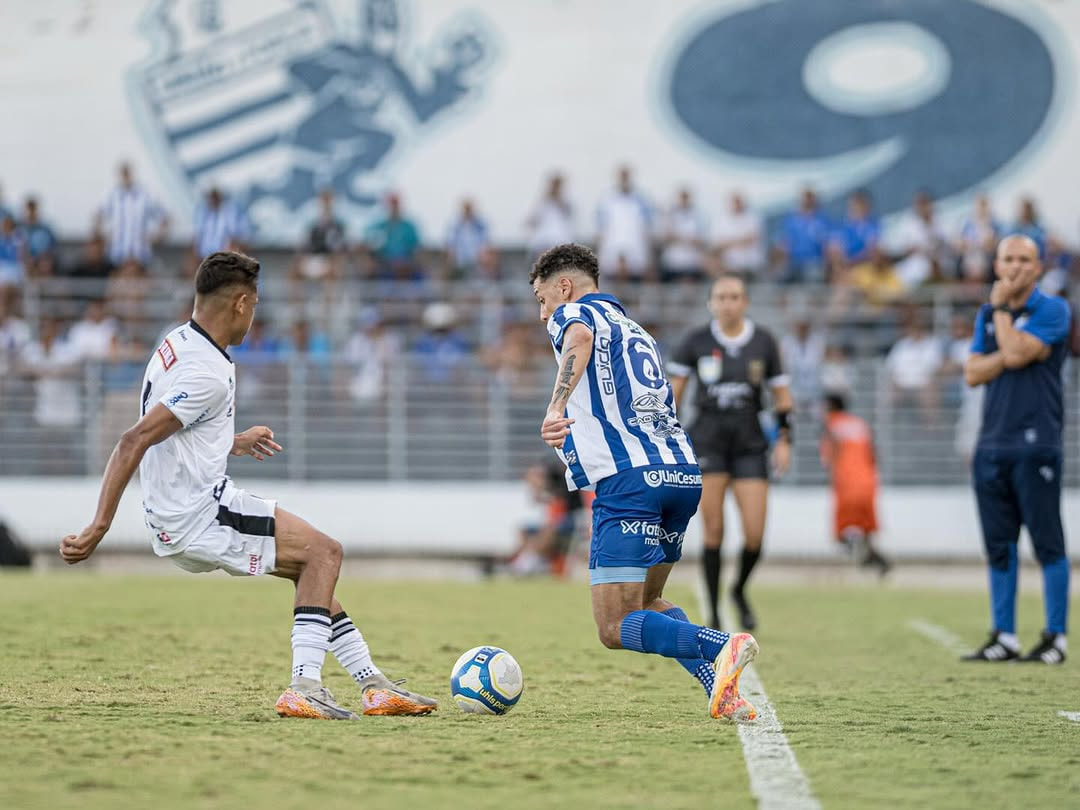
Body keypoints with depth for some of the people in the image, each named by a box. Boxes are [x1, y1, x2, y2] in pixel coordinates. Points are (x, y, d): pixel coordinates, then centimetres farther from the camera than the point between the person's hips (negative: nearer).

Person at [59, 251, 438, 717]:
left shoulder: (177, 344, 9)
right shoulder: (208, 373, -21)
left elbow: (170, 433, 24)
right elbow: (133, 442, -27)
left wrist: (230, 443, 28)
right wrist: (98, 529, -28)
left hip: (174, 517, 10)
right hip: (199, 517, -10)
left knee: (309, 564, 17)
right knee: (323, 552, -5)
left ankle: (373, 684, 18)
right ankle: (304, 689, -12)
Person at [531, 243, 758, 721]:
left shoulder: (574, 313, 6)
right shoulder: (637, 332, 29)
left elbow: (580, 338, -19)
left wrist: (555, 408, -33)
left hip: (629, 479, -8)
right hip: (683, 472, 8)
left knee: (616, 629, -6)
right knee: (645, 603, 23)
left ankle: (722, 648, -30)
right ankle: (721, 690, 1)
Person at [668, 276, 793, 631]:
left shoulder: (763, 342, 3)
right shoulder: (696, 341, 0)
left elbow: (781, 394, 10)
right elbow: (672, 391, 5)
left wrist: (784, 440, 1)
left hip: (749, 444, 1)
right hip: (708, 439, -1)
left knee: (755, 534, -7)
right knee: (714, 531, -8)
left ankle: (740, 591, 24)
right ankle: (714, 614, 1)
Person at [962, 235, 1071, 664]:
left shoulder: (1051, 310, -3)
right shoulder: (987, 314, 15)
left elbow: (1016, 353, -17)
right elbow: (973, 372, 6)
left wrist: (1000, 308, -4)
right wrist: (1010, 357, -10)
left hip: (1035, 445, -6)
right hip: (992, 446, 6)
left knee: (1048, 544, -4)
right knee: (999, 547, 7)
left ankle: (1056, 637, 0)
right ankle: (1004, 637, 12)